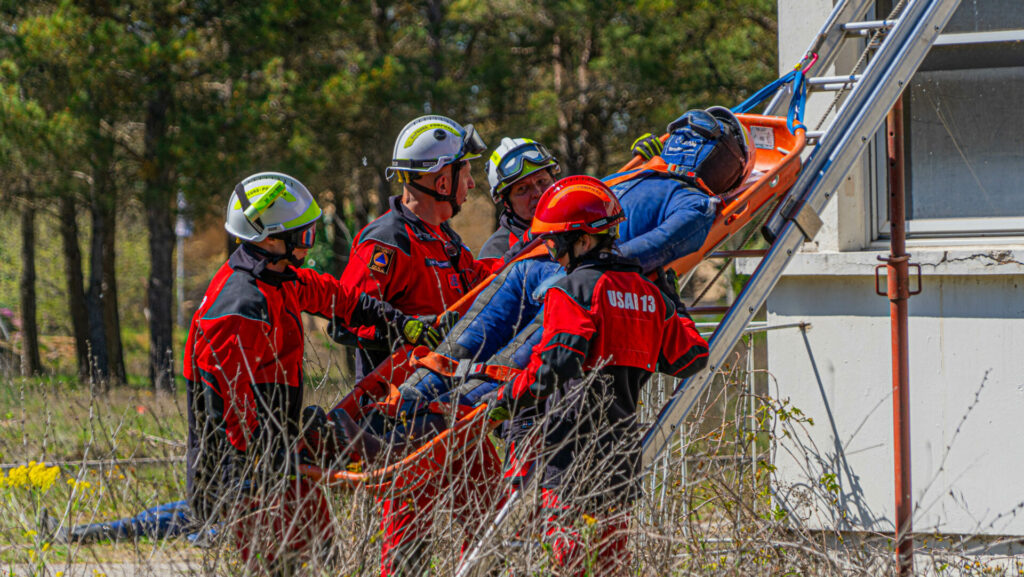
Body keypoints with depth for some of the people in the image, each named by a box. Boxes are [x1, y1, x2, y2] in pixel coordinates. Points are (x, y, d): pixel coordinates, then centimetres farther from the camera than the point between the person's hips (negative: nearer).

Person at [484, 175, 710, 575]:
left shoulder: (575, 289, -9)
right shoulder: (649, 293, 12)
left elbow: (555, 366, -19)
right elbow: (689, 358, 17)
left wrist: (505, 402, -9)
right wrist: (676, 311, 34)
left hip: (575, 439, -7)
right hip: (623, 438, 7)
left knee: (560, 530, -6)